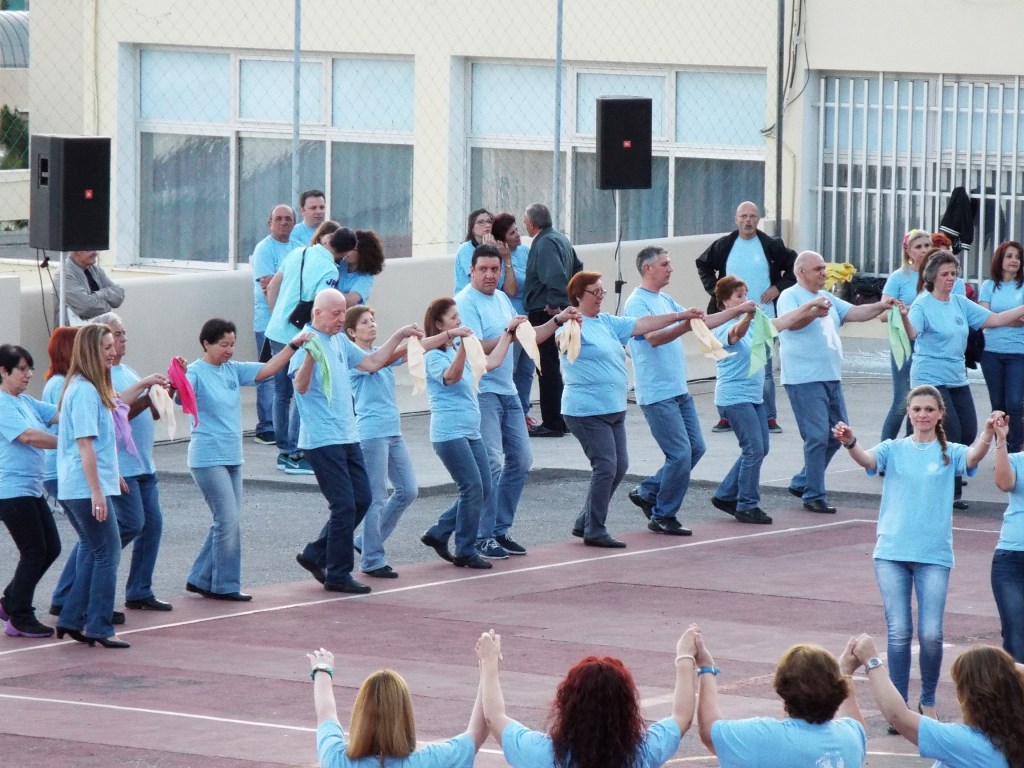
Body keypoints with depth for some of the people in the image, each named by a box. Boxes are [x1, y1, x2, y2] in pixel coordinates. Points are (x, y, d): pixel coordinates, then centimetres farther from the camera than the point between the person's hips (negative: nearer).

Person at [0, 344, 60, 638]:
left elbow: (60, 415, 7)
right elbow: (28, 435, -25)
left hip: (31, 489, 9)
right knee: (35, 552, -4)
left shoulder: (25, 402, 13)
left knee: (51, 548, 12)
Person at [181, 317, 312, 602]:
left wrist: (293, 346, 1)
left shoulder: (232, 369, 8)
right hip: (208, 458, -8)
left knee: (226, 522, 11)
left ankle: (200, 579, 21)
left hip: (232, 458, 8)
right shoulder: (197, 372, -12)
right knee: (228, 521, -8)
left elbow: (266, 370, 9)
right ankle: (226, 586, 0)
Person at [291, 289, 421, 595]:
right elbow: (301, 386, -25)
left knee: (361, 499, 11)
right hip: (322, 440, -9)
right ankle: (338, 575, 3)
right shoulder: (307, 342, -13)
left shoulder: (340, 341, 13)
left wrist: (399, 335, 18)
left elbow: (371, 363, 22)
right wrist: (309, 354, -42)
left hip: (347, 436, 9)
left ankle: (315, 555, 21)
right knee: (344, 505, -7)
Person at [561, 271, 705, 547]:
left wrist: (680, 316, 11)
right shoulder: (576, 324, -11)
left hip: (614, 409, 9)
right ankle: (594, 531, -2)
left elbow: (642, 324, 15)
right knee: (606, 467, -11)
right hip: (587, 410, -9)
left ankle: (584, 523, 20)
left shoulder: (608, 322, 13)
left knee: (619, 467, 10)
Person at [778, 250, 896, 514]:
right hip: (805, 380, -9)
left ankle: (801, 483, 23)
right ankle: (813, 496, -3)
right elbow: (792, 323, -23)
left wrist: (880, 307, -2)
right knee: (818, 436, -10)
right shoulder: (790, 296, -5)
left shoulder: (827, 298, 19)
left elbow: (854, 313, 15)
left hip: (831, 377, 9)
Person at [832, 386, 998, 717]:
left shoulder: (949, 453, 4)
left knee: (931, 633, -5)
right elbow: (867, 459, -13)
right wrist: (850, 442, -36)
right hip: (892, 553, 1)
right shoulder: (894, 450, 7)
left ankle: (928, 702, 15)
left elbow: (973, 457, -16)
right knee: (899, 632, -1)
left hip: (934, 555, -1)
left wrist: (988, 433, -38)